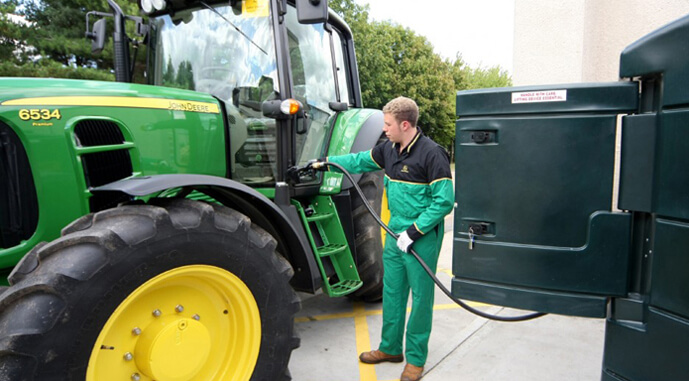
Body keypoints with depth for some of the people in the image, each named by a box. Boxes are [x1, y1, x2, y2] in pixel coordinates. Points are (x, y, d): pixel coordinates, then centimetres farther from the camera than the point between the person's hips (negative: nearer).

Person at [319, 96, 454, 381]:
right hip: (395, 232, 8)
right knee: (392, 291, 16)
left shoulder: (431, 154, -17)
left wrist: (413, 232, -21)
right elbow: (359, 161, 21)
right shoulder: (389, 149, 6)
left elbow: (444, 201, -20)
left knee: (420, 296, 5)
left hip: (422, 237, -8)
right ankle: (390, 348, 34)